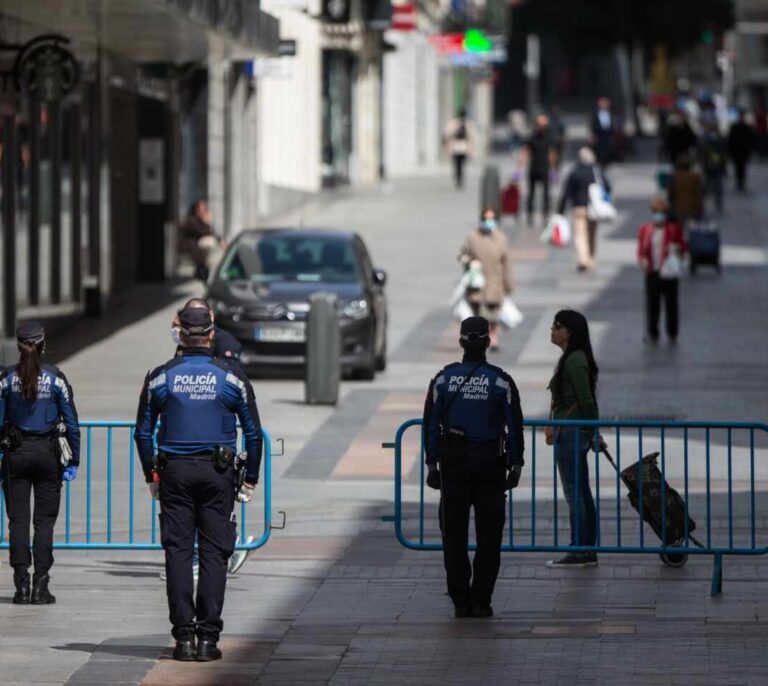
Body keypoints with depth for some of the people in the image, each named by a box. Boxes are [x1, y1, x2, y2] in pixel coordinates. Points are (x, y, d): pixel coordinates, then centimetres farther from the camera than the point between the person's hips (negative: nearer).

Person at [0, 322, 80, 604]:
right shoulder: (55, 378, -5)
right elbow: (71, 422, -4)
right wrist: (73, 461, 4)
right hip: (47, 453, 0)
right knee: (44, 521, 4)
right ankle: (41, 586, 0)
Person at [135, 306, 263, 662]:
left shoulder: (160, 377, 1)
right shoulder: (231, 377, 0)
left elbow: (143, 432, 4)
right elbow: (253, 433, 2)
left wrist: (151, 476, 14)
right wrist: (251, 479, 11)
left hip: (174, 472, 0)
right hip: (217, 473, 0)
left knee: (177, 552, 3)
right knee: (214, 554, 1)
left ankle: (183, 636, -2)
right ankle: (208, 638, -4)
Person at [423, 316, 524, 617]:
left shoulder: (443, 379, -2)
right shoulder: (501, 381, -5)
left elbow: (431, 424, -1)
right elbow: (514, 426, -4)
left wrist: (431, 463, 5)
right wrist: (516, 465, 4)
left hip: (454, 463, 1)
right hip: (491, 464, -1)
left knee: (454, 535, 7)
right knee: (489, 536, 5)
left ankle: (460, 600, 5)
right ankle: (481, 600, 0)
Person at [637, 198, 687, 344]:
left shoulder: (674, 229, 5)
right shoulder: (645, 229, 11)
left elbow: (684, 247, 8)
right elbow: (641, 250, 14)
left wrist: (677, 249, -14)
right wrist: (642, 261, -6)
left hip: (668, 272, -1)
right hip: (652, 272, 2)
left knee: (671, 304, 2)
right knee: (652, 303, 0)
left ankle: (672, 334, 11)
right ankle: (652, 333, 9)